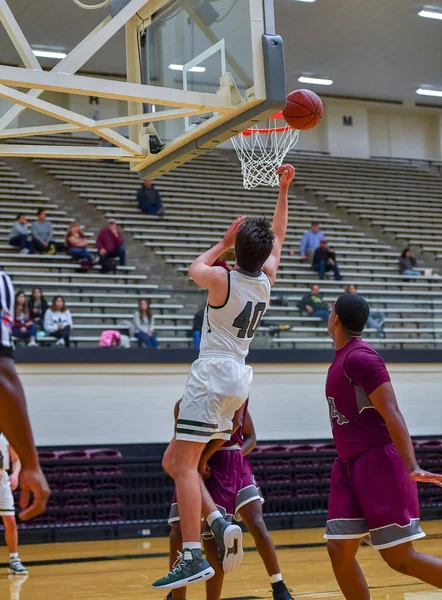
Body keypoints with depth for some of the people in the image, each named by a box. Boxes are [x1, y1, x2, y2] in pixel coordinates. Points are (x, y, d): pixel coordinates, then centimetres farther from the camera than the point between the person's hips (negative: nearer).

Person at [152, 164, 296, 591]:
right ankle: (219, 523, -1)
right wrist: (283, 189, 29)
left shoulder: (221, 279, -10)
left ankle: (193, 558, -20)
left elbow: (195, 268, 14)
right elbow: (278, 236, 24)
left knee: (183, 466, -11)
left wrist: (223, 243, 24)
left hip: (213, 374, -8)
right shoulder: (267, 280, 6)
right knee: (175, 463, 14)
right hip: (238, 378, 8)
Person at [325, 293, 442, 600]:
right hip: (350, 466, 9)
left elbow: (392, 413, -23)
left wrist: (411, 466, -30)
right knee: (339, 551, 3)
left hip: (378, 465, -9)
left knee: (400, 557, -7)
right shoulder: (343, 358, 13)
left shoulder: (360, 357, -15)